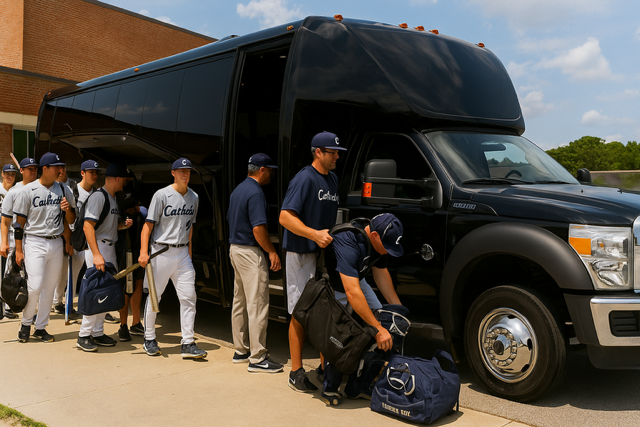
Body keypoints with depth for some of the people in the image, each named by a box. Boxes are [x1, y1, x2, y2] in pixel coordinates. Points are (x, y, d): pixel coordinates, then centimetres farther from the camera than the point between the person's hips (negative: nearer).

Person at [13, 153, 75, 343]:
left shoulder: (63, 190, 7)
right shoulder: (28, 190, -4)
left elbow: (71, 219, 14)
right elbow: (19, 222, -3)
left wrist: (68, 209, -10)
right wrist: (18, 250, -5)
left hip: (56, 243, 4)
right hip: (34, 243, -4)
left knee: (50, 287, 7)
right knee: (35, 285, -12)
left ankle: (40, 327, 18)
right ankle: (26, 323, 11)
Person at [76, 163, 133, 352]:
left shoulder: (114, 198, 16)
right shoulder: (98, 196, -12)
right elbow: (88, 225, -19)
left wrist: (123, 225, 2)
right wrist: (96, 254, -26)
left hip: (110, 248, 10)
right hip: (97, 247, -9)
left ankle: (97, 333, 20)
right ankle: (84, 336, 1)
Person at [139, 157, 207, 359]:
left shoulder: (193, 197, 9)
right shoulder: (162, 195, -8)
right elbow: (149, 224, -10)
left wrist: (189, 251, 14)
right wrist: (143, 252, -19)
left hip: (182, 253, 5)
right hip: (161, 251, -4)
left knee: (188, 297, -1)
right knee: (154, 296, 5)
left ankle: (188, 343, 3)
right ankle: (149, 339, 22)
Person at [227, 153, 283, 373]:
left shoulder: (238, 190, 14)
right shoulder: (255, 192, -17)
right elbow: (258, 229, -23)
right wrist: (272, 251, -13)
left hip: (235, 248, 11)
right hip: (250, 252, -11)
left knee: (240, 303, 15)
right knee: (258, 305, -7)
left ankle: (241, 350, 24)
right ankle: (257, 358, -4)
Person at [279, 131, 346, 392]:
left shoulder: (332, 179, 14)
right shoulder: (304, 179, -12)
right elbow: (285, 217, -19)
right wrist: (314, 234, -29)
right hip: (302, 254, -7)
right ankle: (296, 372, 8)